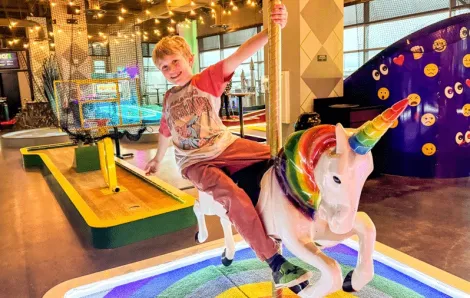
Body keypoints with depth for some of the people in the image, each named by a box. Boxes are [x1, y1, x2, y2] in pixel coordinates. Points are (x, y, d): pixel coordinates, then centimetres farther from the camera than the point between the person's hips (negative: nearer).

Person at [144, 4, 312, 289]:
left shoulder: (208, 80, -2)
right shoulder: (169, 99, 11)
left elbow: (239, 56, -19)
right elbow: (166, 131, 27)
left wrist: (271, 30, -33)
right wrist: (158, 158, 40)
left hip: (225, 146, 0)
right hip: (195, 162, 0)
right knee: (233, 196, -28)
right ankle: (275, 262, -24)